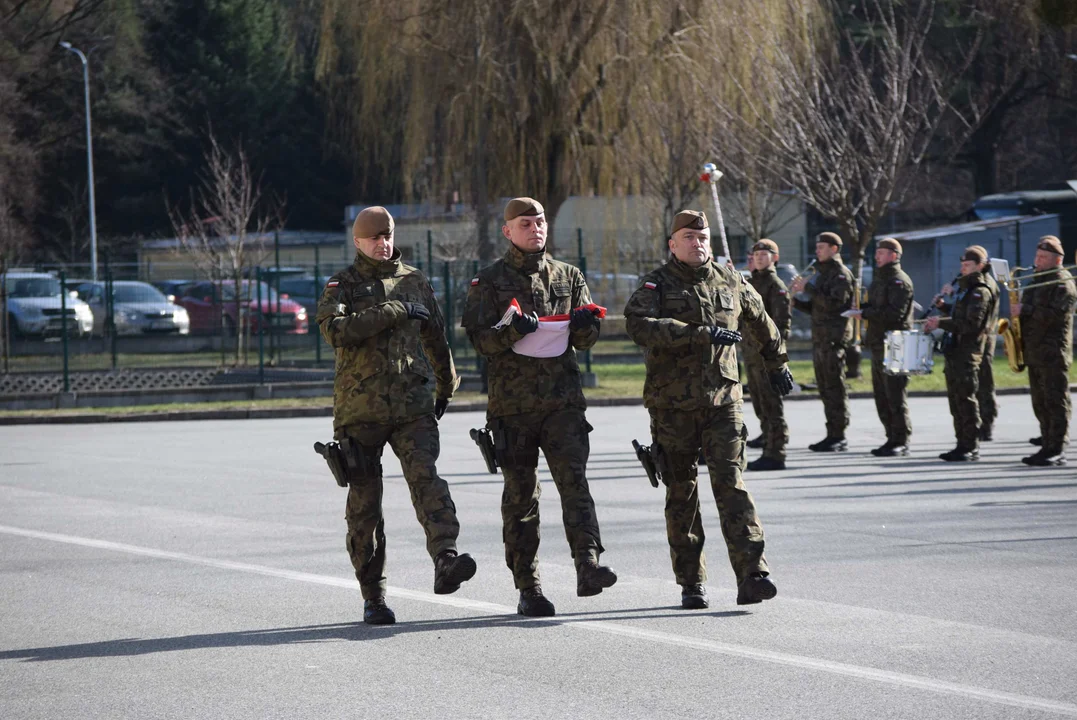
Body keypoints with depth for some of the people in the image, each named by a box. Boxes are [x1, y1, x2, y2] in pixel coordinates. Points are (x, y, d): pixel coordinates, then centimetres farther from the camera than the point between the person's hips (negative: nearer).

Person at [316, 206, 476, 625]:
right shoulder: (343, 286, 3)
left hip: (412, 405, 1)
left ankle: (445, 560, -37)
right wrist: (393, 312, -19)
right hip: (360, 409, -1)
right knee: (364, 504, 2)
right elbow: (334, 328, -19)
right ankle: (373, 597, 9)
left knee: (426, 477, -21)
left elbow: (435, 338, 27)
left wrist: (446, 387, 36)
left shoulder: (414, 282, 14)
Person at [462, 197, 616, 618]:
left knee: (574, 479, -15)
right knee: (521, 495, 3)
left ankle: (588, 567, -25)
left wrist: (584, 324, -9)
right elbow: (480, 339, -5)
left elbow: (585, 339, 14)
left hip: (563, 398, 2)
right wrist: (513, 329, -23)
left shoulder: (569, 277, 15)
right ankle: (528, 588, 7)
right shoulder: (489, 282, 6)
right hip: (513, 401, -2)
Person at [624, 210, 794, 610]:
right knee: (682, 493, 6)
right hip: (673, 406, -1)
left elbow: (760, 322, 30)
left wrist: (777, 364, 40)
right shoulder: (656, 285, 0)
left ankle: (751, 576, -17)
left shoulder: (729, 281, 11)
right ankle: (691, 584, 13)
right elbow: (639, 325, -21)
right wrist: (702, 334, -26)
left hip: (722, 400, 1)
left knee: (731, 484, -9)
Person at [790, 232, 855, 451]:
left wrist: (808, 289, -19)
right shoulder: (822, 273, 20)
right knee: (825, 388, 10)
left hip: (834, 338, -9)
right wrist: (795, 301, 8)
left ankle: (839, 437, -8)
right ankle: (832, 435, 14)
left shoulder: (841, 274, -8)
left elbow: (834, 303, -21)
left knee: (835, 388, -9)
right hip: (819, 338, 9)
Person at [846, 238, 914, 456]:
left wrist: (865, 313, -17)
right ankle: (892, 438, 18)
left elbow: (895, 313, -21)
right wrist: (863, 311, 6)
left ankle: (901, 441, -6)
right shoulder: (879, 279, 20)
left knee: (895, 396, -9)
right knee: (881, 395, 12)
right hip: (878, 345, 10)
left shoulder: (899, 281, -11)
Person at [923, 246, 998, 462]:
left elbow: (971, 324, -20)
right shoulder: (962, 288, 19)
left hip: (968, 353, -10)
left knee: (966, 399, -9)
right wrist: (937, 321, 9)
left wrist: (941, 323, -18)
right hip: (954, 351, 10)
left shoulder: (980, 292, -11)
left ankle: (971, 447, -6)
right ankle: (963, 445, 15)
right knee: (955, 400, 11)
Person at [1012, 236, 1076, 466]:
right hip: (1034, 353, 9)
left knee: (1056, 402, -8)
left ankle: (1057, 451, -10)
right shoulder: (1037, 281, 20)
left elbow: (1056, 315, -21)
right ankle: (1047, 447, 13)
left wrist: (1025, 310, -19)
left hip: (1053, 354, -9)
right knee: (1041, 404, 9)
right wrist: (1017, 312, 7)